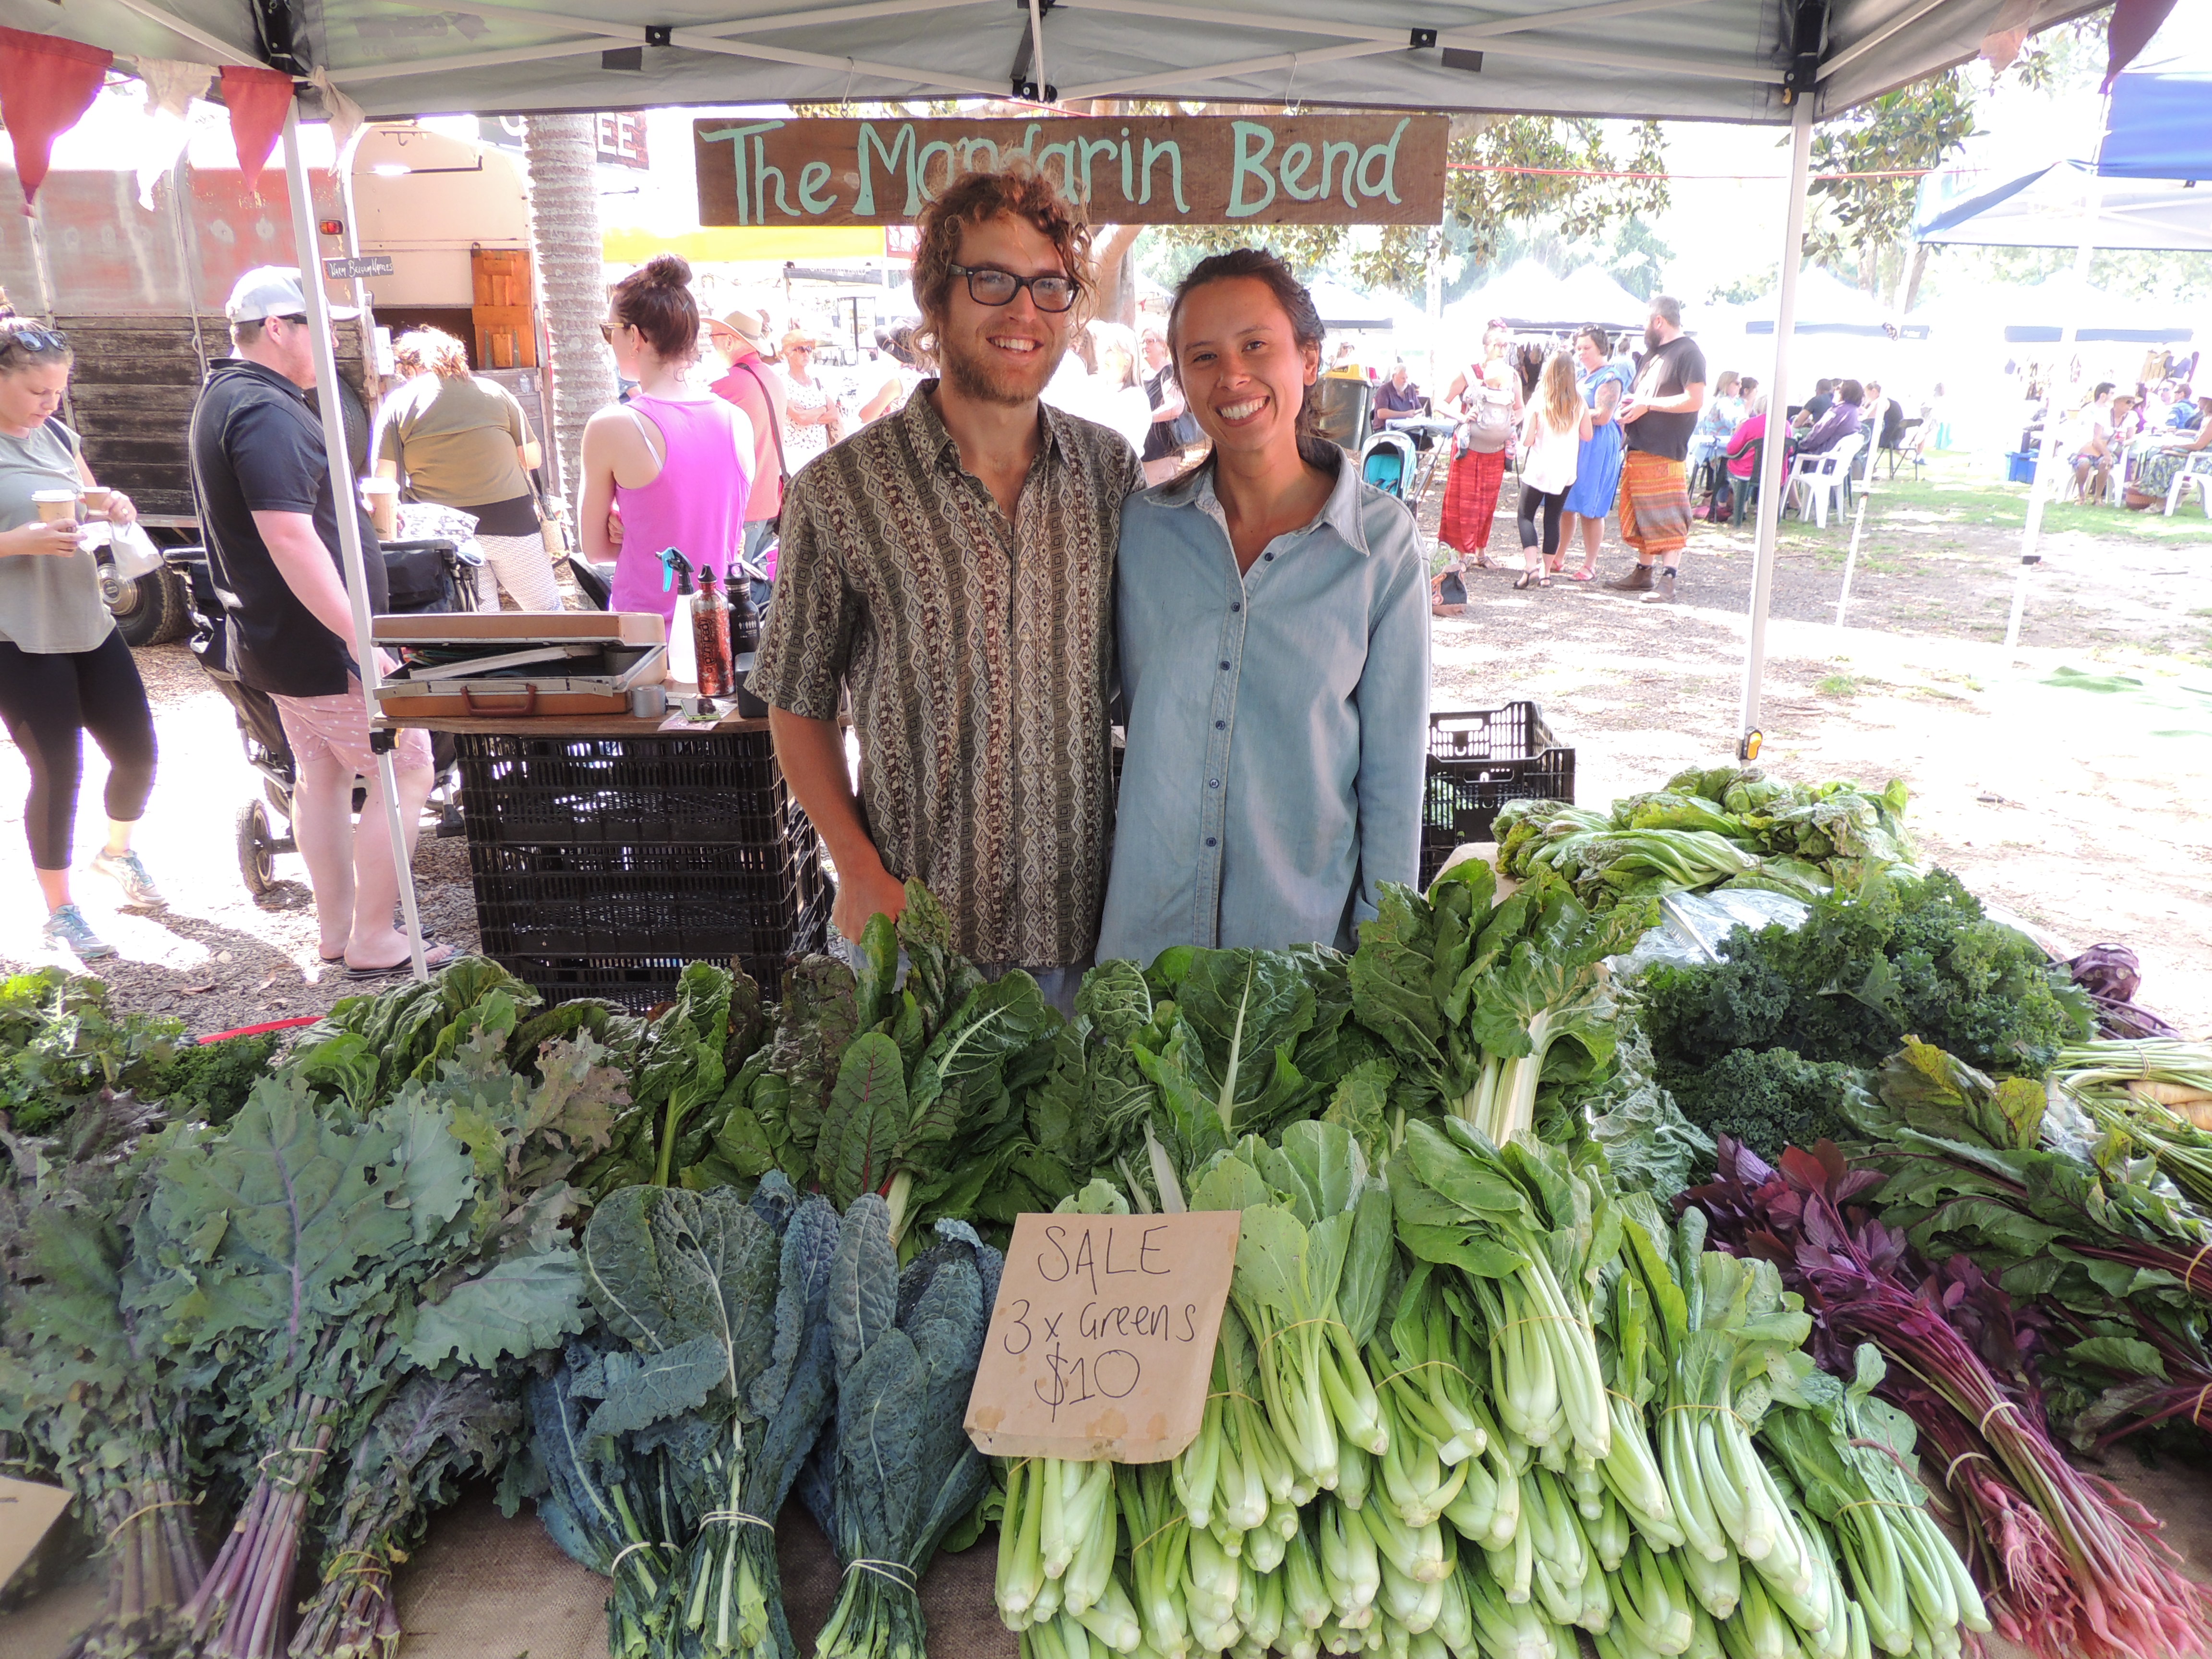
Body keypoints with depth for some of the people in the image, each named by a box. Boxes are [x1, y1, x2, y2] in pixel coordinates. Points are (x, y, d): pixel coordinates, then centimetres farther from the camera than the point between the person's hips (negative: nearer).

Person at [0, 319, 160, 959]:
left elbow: (95, 507, 22)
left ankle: (117, 851, 39)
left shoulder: (57, 436, 9)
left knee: (137, 753, 8)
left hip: (89, 623, 6)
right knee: (57, 772, -3)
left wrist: (115, 509, 0)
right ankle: (59, 913, 14)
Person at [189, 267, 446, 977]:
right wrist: (364, 641, -30)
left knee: (321, 773, 16)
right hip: (321, 642, -11)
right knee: (405, 771, -4)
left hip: (277, 636, 11)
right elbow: (290, 536, -29)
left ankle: (337, 931, 26)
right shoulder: (266, 412, -21)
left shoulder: (224, 398, 13)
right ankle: (373, 944, 2)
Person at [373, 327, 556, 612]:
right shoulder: (494, 391, 5)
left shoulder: (397, 404, 2)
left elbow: (384, 480, -4)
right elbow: (532, 458, 6)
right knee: (547, 609, 13)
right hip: (512, 521, 0)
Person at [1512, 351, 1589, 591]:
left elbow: (1527, 441, -13)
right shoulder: (1579, 403, -2)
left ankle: (1530, 567, -13)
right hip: (1565, 472, 3)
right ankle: (1546, 572, 10)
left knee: (1526, 516, 5)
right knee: (1553, 519, 11)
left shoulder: (1538, 402, -12)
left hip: (1538, 470, -3)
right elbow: (1587, 436, 6)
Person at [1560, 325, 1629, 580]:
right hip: (1571, 445, 8)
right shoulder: (1580, 375, 17)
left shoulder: (1610, 377, -9)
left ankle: (1590, 566, 4)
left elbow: (1603, 416, -18)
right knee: (1565, 505, 8)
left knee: (1589, 509, -4)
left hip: (1596, 449, -8)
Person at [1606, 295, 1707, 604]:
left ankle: (1667, 582, -11)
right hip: (1639, 449, 10)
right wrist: (1629, 408, 7)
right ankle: (1644, 572, 23)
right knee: (1642, 516, 14)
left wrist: (1647, 404, -15)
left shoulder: (1687, 352, -9)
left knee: (1668, 520, -10)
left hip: (1665, 453, -9)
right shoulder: (1654, 352, 20)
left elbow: (1695, 400, -18)